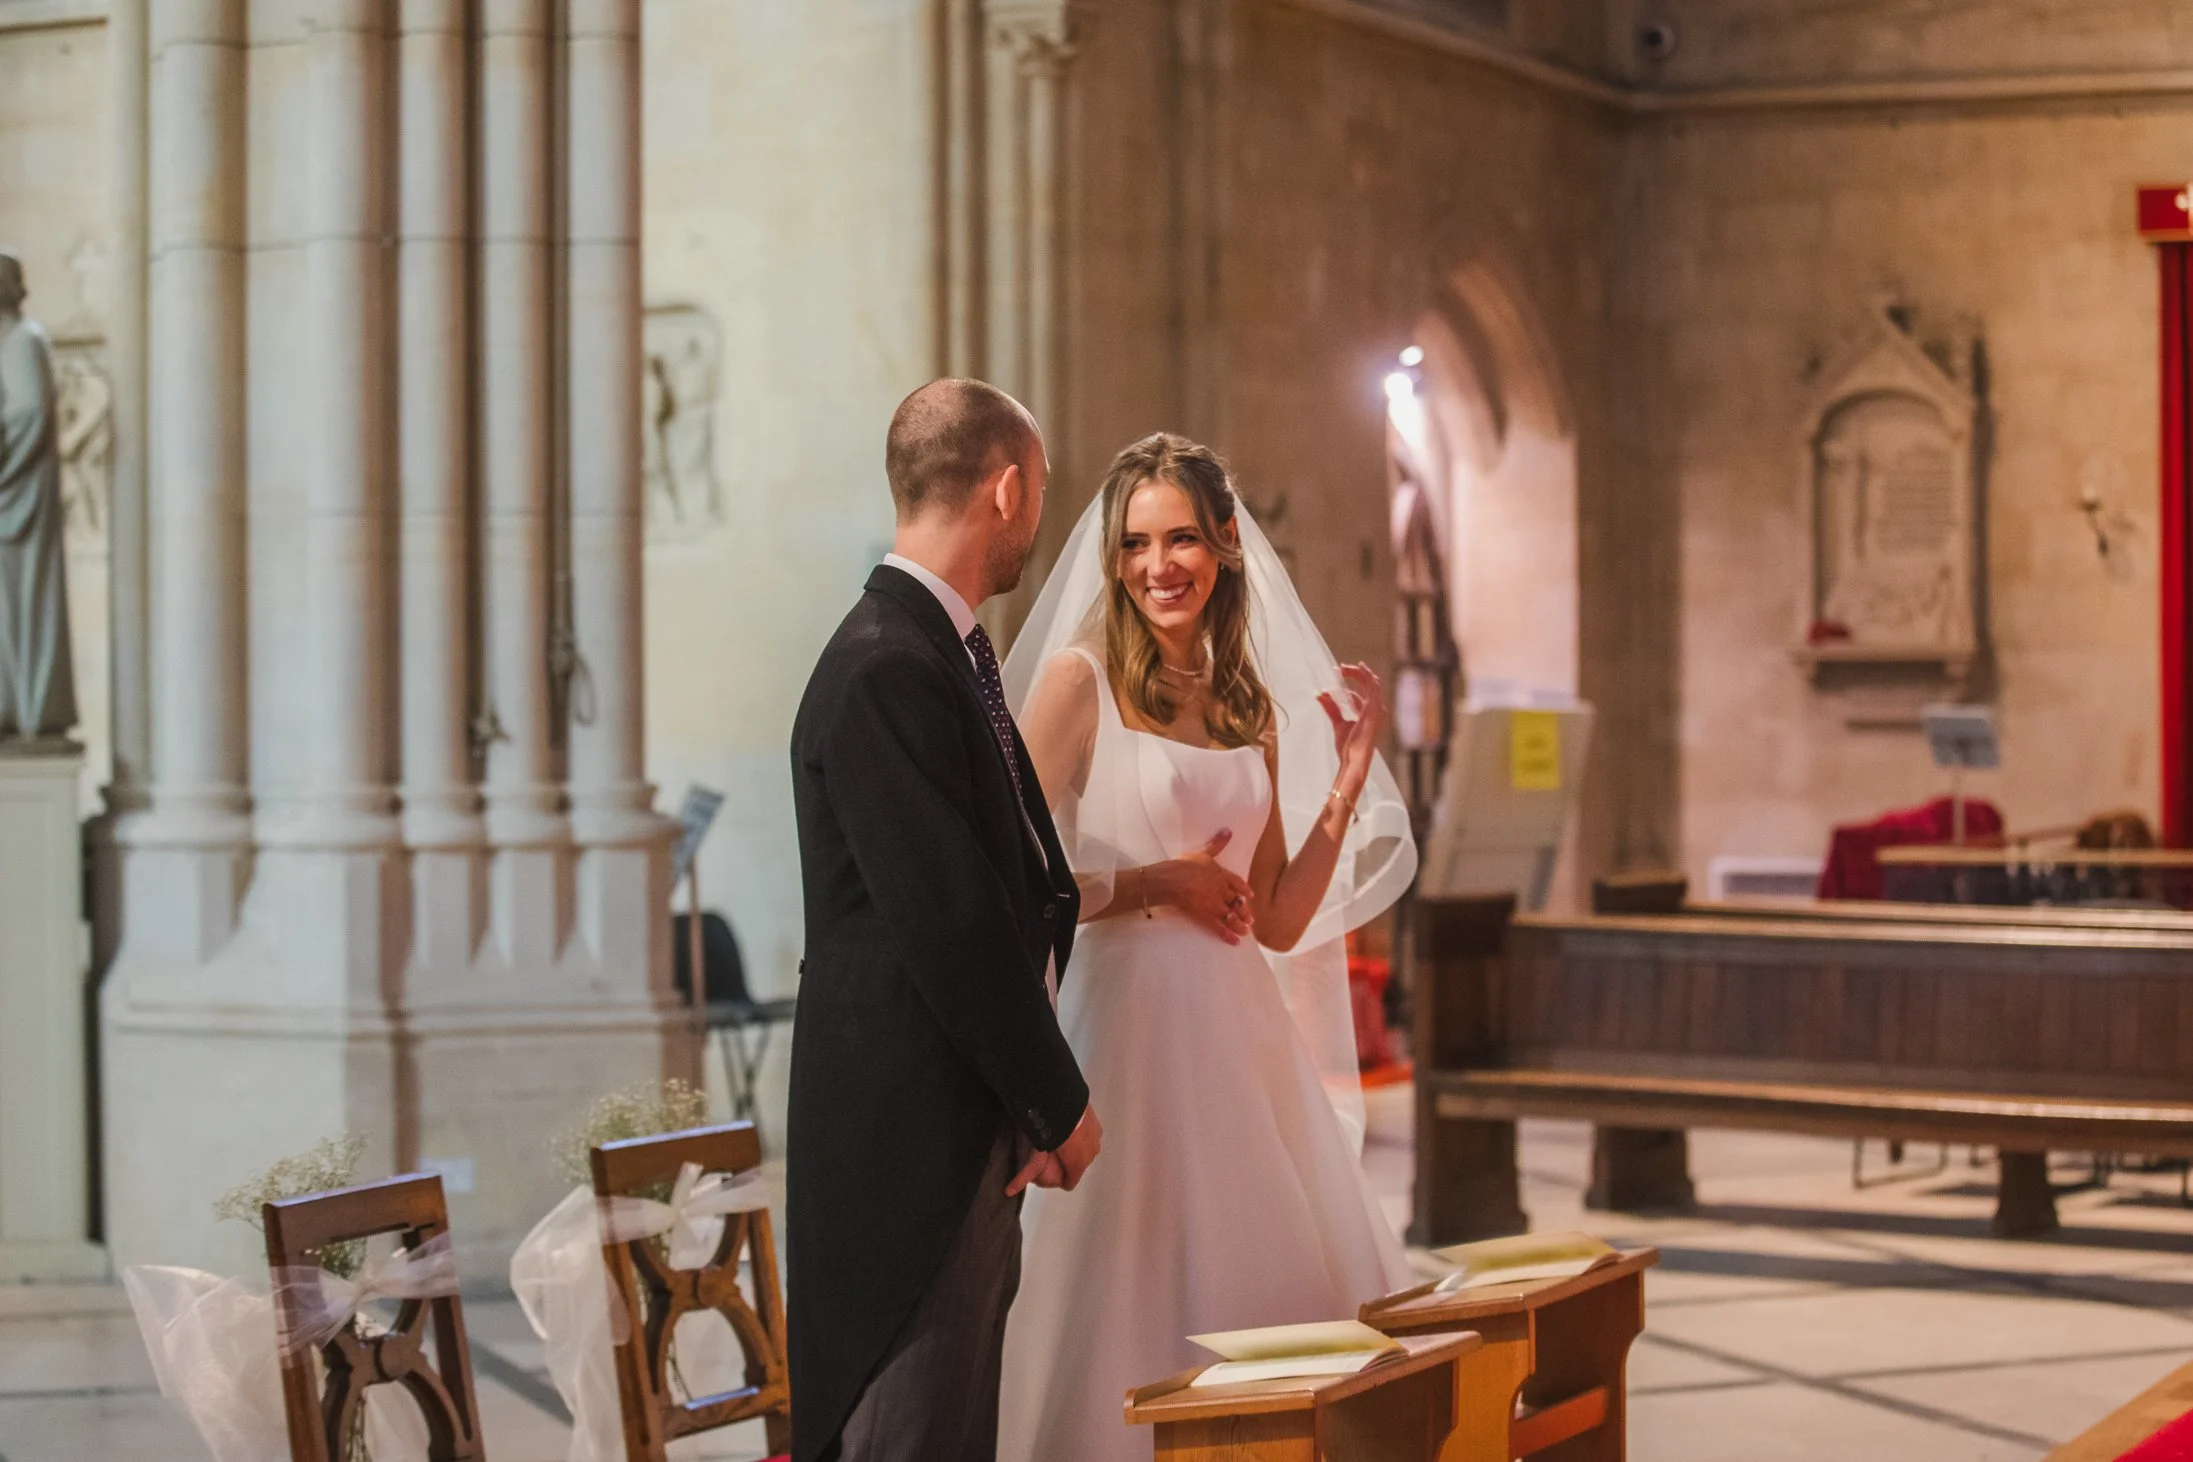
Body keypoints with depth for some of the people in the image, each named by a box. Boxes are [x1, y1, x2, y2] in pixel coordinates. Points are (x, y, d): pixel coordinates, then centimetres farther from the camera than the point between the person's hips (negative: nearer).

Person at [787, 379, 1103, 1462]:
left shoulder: (945, 650, 14)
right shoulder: (887, 669, -18)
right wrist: (1058, 1103, -10)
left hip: (970, 1124, 10)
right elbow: (949, 924, -20)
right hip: (910, 1134, -10)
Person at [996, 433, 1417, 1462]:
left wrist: (1350, 774, 5)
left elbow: (1277, 921, 11)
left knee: (1287, 1293, 7)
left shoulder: (1254, 708, 13)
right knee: (1134, 1307, -4)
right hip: (1130, 1021, -6)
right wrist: (1155, 883, -10)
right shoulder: (1079, 678, -3)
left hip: (1242, 1037, 6)